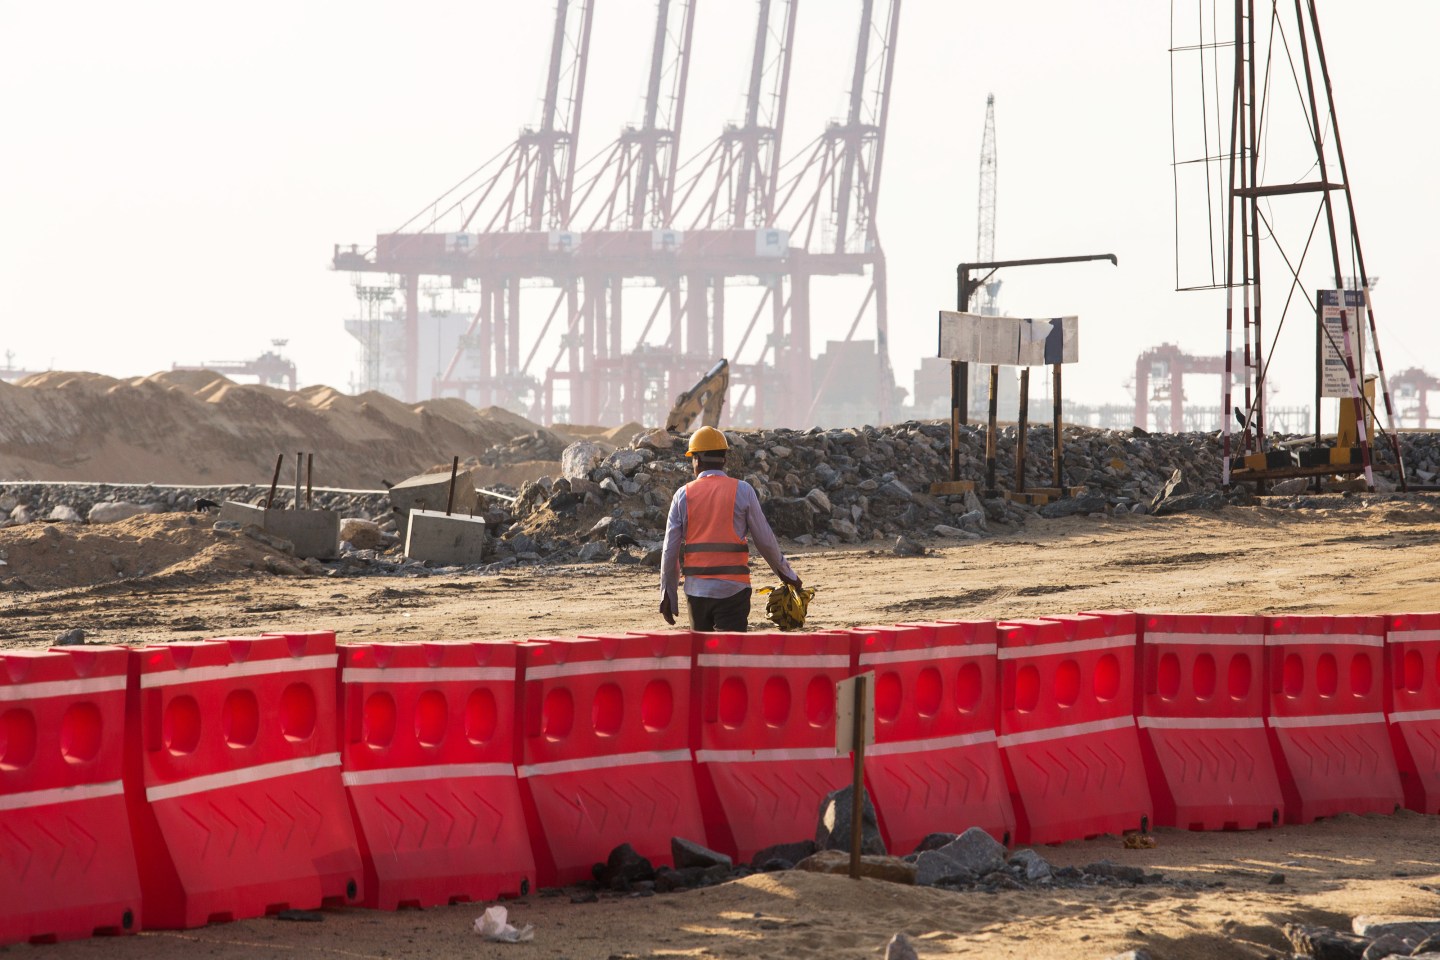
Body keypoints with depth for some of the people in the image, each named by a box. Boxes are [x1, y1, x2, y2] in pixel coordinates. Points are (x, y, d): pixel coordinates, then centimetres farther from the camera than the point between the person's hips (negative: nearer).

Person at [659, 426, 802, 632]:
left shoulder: (683, 495, 3)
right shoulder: (742, 491, -1)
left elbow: (670, 551, 3)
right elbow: (765, 540, 3)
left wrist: (667, 595, 11)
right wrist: (786, 573, 18)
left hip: (696, 589, 2)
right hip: (732, 589, -2)